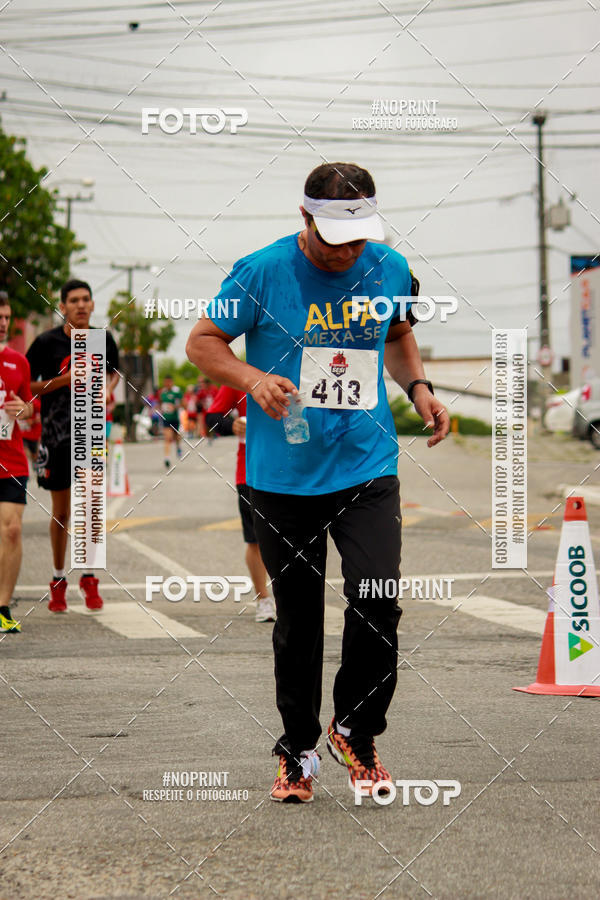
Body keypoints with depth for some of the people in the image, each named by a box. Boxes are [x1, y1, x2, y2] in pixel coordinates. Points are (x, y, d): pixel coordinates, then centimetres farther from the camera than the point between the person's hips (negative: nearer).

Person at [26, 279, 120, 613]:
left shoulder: (103, 340, 3)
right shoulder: (47, 342, -6)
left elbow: (114, 371, 23)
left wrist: (108, 390, 1)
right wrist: (62, 381, -16)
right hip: (56, 434, -1)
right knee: (61, 512, 8)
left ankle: (89, 578, 2)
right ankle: (58, 580, 23)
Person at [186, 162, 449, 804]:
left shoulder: (391, 270, 2)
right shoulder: (262, 273, -9)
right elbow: (201, 341, 0)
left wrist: (417, 386, 4)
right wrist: (253, 378, -18)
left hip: (367, 468, 1)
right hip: (284, 477, -1)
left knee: (378, 603, -14)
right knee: (297, 620, 7)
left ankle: (355, 731, 10)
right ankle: (297, 750, 24)